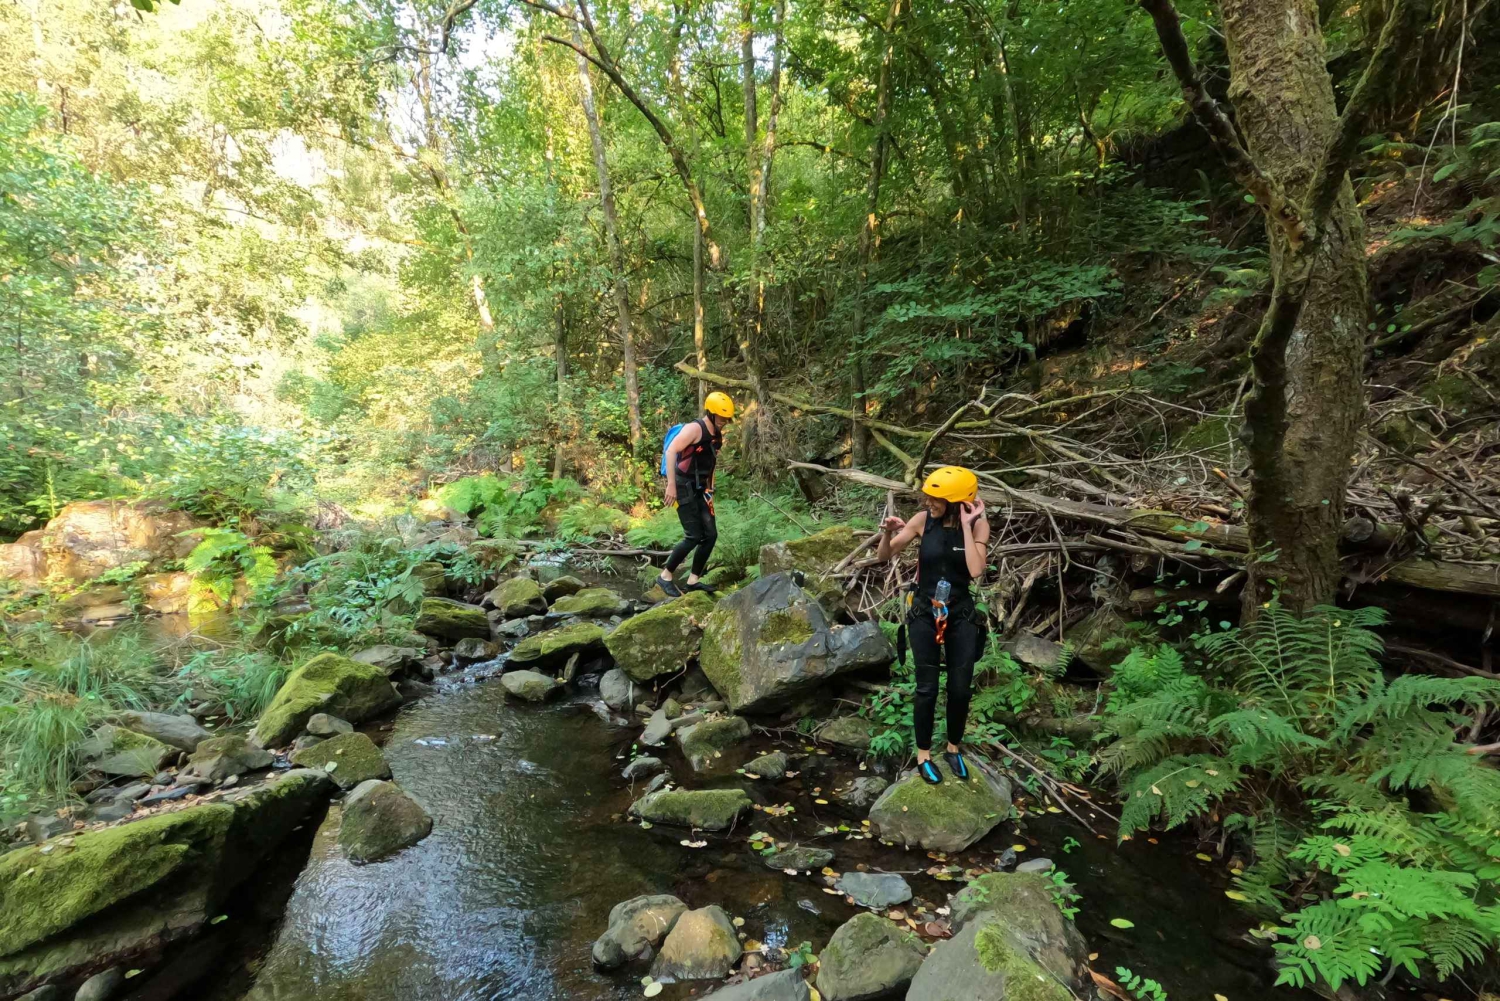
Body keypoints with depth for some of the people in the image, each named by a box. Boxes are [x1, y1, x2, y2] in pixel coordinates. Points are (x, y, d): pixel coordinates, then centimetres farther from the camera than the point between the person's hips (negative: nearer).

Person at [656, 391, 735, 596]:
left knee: (711, 535, 4)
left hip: (700, 490, 9)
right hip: (684, 488, -9)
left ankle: (693, 580, 14)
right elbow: (671, 451, -25)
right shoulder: (694, 428, -15)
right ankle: (665, 577, 5)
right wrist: (671, 485, -29)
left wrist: (709, 490, 21)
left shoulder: (717, 435, 11)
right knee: (694, 537, -11)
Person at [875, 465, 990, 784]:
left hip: (961, 616, 1)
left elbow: (975, 571, -25)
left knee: (960, 688, 9)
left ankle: (954, 748, 34)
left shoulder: (978, 526, -12)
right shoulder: (923, 520, -11)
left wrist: (966, 525, -24)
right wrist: (888, 533, -27)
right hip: (924, 615, -1)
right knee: (927, 688, 5)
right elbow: (884, 556, -7)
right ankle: (923, 755, 24)